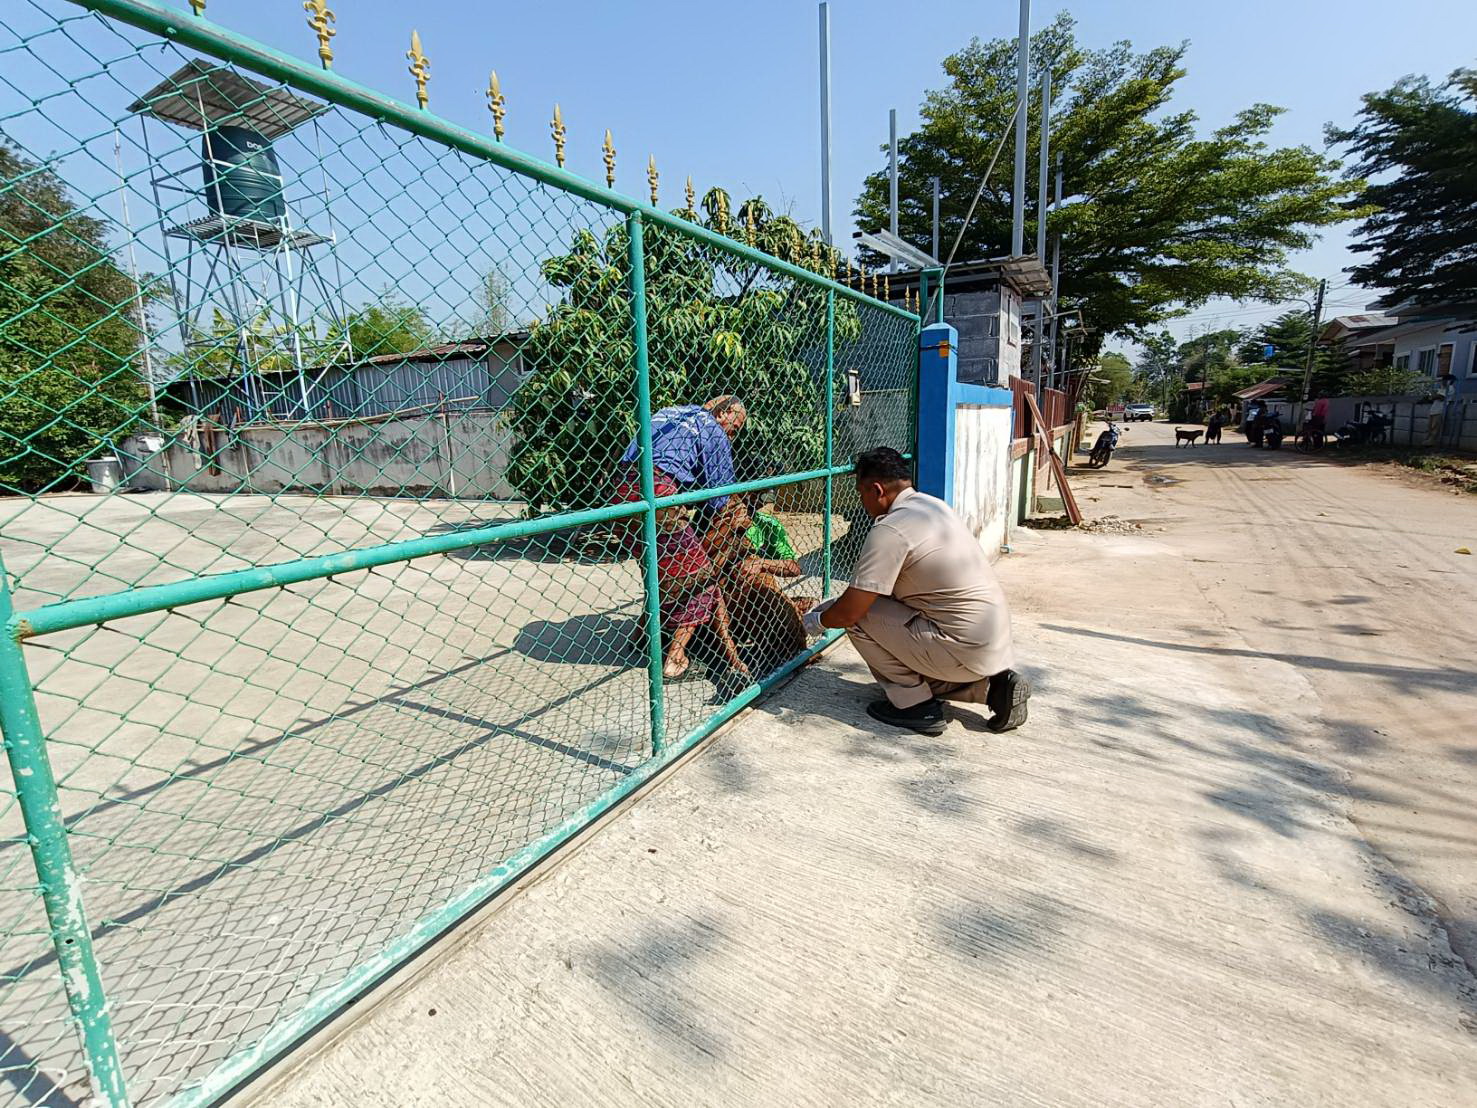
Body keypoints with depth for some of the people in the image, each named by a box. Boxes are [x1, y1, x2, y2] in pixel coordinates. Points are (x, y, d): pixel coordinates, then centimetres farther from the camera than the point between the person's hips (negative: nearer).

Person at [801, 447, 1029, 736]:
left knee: (860, 615, -5)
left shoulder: (890, 529, -19)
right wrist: (835, 602, 23)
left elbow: (849, 612, -16)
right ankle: (991, 685, 14)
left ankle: (916, 706, 4)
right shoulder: (933, 504, 10)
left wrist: (818, 621, 5)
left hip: (966, 652, -9)